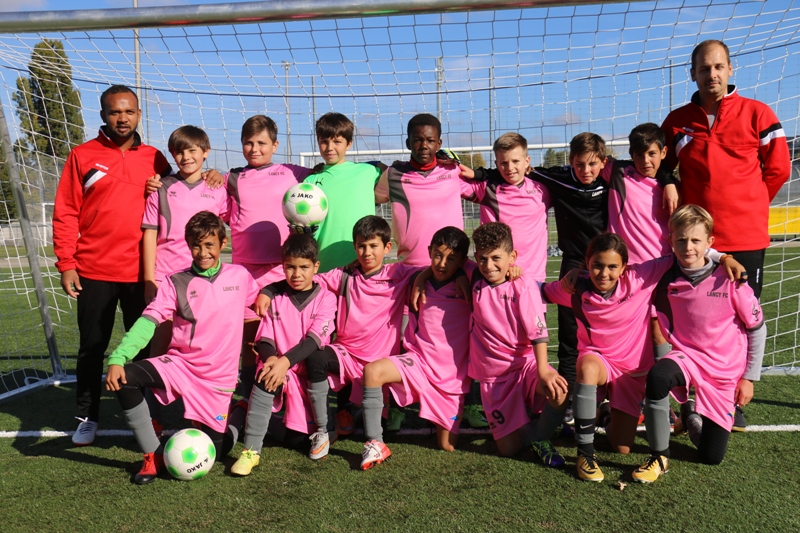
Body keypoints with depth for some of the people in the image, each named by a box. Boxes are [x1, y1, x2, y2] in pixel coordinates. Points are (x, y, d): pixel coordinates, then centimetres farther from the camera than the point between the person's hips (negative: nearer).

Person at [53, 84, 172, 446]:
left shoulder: (154, 159, 8)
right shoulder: (82, 156, 2)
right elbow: (66, 213, -1)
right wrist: (66, 263, -6)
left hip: (142, 272, 1)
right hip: (94, 272, -1)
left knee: (144, 346, 8)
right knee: (92, 348, 9)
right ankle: (87, 419, 23)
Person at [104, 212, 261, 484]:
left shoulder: (240, 276, -1)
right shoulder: (176, 282, -2)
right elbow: (149, 321, -13)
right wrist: (117, 358, -24)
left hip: (219, 377, -1)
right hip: (179, 364, 1)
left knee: (214, 450, -1)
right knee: (123, 378, -25)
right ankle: (153, 454, -8)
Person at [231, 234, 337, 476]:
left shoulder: (325, 298, -2)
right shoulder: (272, 294, 5)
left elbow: (314, 339, -13)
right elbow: (264, 336, 1)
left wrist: (285, 361, -27)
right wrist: (271, 358, -22)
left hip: (308, 368, 0)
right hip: (276, 365, 1)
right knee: (263, 381, -34)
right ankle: (251, 450, -27)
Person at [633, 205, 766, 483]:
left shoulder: (729, 280, -13)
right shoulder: (666, 280, -8)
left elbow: (757, 329, -2)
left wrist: (749, 377, -1)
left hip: (726, 370, 0)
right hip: (686, 357, 0)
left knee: (711, 456, 2)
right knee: (657, 376, -38)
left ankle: (692, 416, 36)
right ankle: (659, 457, -20)